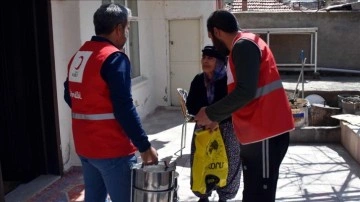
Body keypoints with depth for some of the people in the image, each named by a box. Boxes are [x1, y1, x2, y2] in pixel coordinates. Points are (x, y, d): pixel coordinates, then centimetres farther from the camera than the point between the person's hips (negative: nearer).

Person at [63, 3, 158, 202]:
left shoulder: (77, 56, 9)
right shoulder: (114, 58, -17)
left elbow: (70, 96, 16)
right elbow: (124, 109, -22)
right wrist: (144, 146, -16)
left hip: (85, 145, 8)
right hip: (112, 148, -8)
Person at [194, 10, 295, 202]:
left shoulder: (243, 45, -13)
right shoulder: (244, 46, 18)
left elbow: (245, 92, -24)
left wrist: (211, 114, -13)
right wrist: (217, 116, 18)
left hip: (265, 133, -10)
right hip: (257, 132, 10)